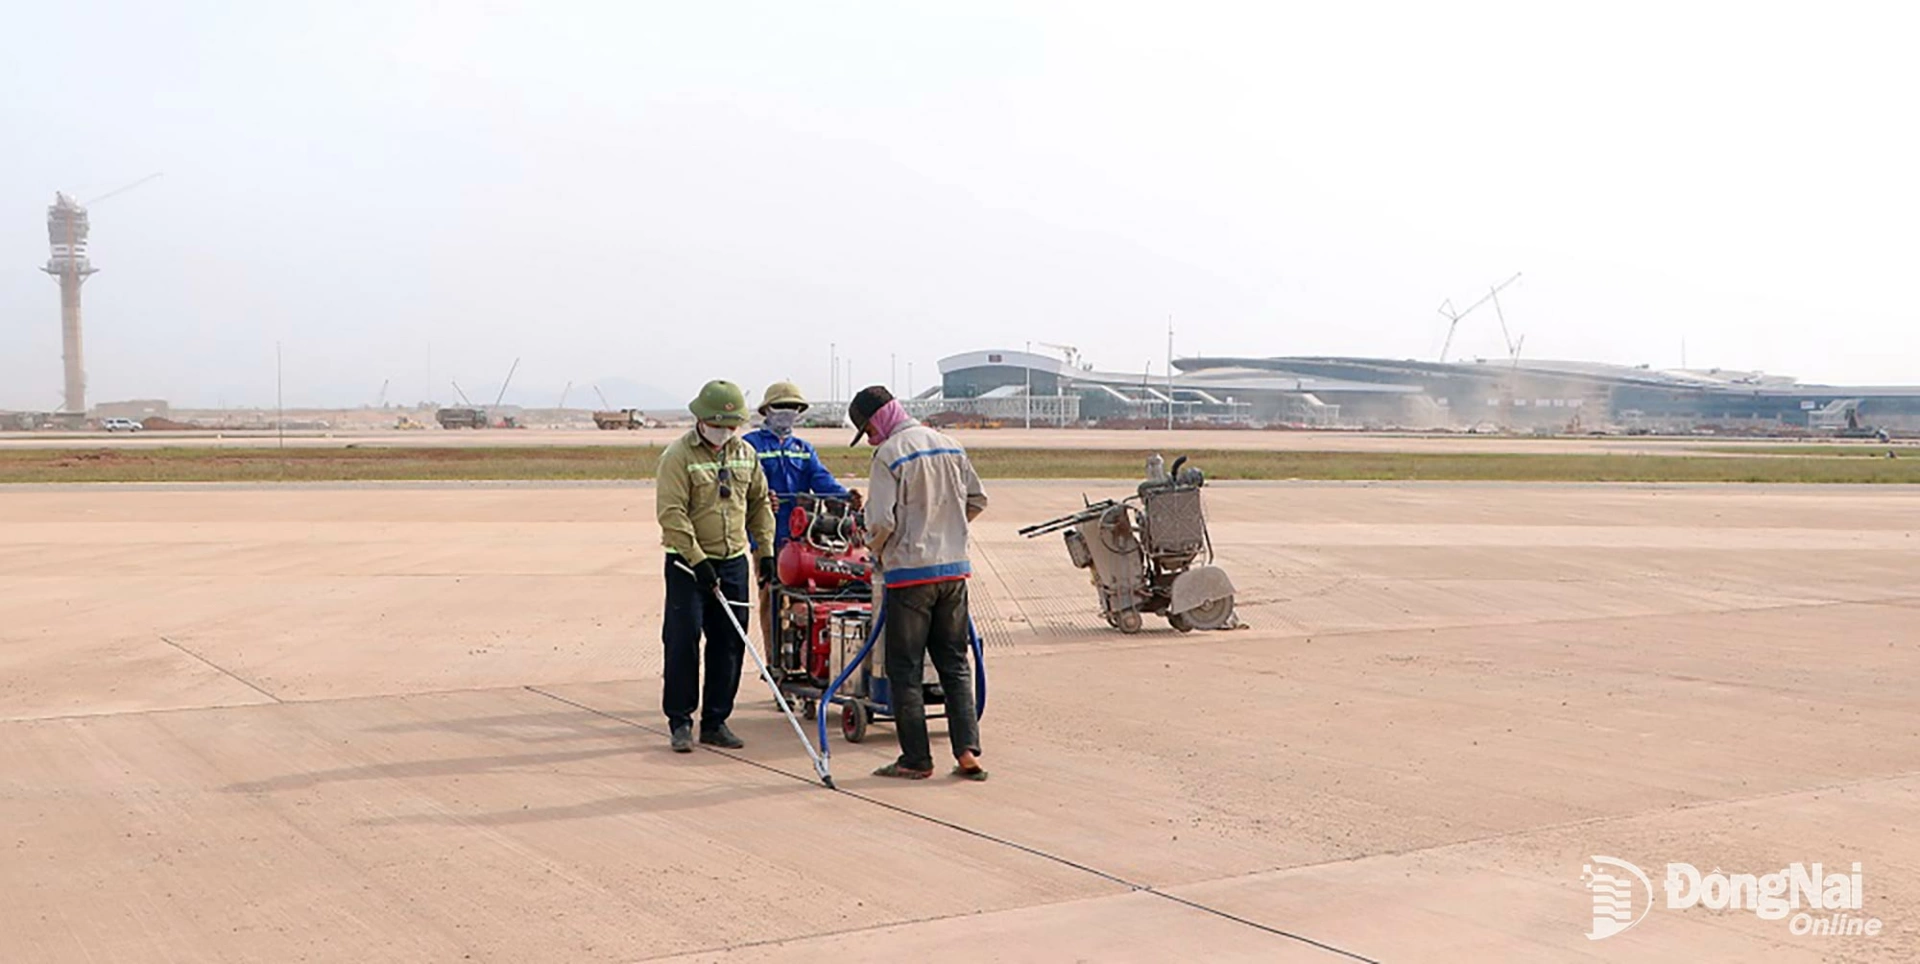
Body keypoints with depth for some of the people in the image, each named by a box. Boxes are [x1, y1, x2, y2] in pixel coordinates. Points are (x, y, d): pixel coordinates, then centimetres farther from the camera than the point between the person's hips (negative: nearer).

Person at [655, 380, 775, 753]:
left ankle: (715, 721, 16)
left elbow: (760, 502, 19)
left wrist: (765, 550, 11)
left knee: (729, 644, 6)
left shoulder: (745, 453, 9)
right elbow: (671, 513, -17)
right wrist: (698, 560, -22)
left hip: (733, 562, 6)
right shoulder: (678, 455, -11)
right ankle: (680, 722, 6)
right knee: (683, 641, -5)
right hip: (688, 563, -5)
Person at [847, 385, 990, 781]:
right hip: (954, 569, 6)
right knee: (955, 664, 12)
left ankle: (916, 759, 6)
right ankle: (967, 751, 4)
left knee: (905, 669, 4)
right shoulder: (949, 446, 8)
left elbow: (882, 520, -17)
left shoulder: (890, 454, -13)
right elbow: (977, 499, 14)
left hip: (910, 571, -6)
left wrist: (876, 548, 3)